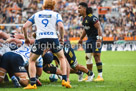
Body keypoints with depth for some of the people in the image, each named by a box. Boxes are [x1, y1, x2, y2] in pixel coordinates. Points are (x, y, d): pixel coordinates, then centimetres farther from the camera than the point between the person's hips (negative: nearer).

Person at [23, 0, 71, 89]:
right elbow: (61, 26, -4)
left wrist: (26, 38, 25)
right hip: (53, 38, 0)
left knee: (32, 61, 19)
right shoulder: (56, 15, 15)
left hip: (40, 39, 0)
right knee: (62, 58, 25)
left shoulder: (36, 15, 20)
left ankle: (32, 84, 5)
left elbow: (25, 26, 12)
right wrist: (62, 38, 10)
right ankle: (64, 80, 14)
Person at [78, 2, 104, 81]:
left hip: (96, 38, -9)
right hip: (90, 39, 9)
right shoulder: (84, 18, 10)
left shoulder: (91, 17, -18)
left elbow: (99, 28, -21)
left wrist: (99, 39, -28)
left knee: (97, 57, -11)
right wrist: (81, 38, 31)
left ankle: (100, 76, -6)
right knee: (88, 57, 10)